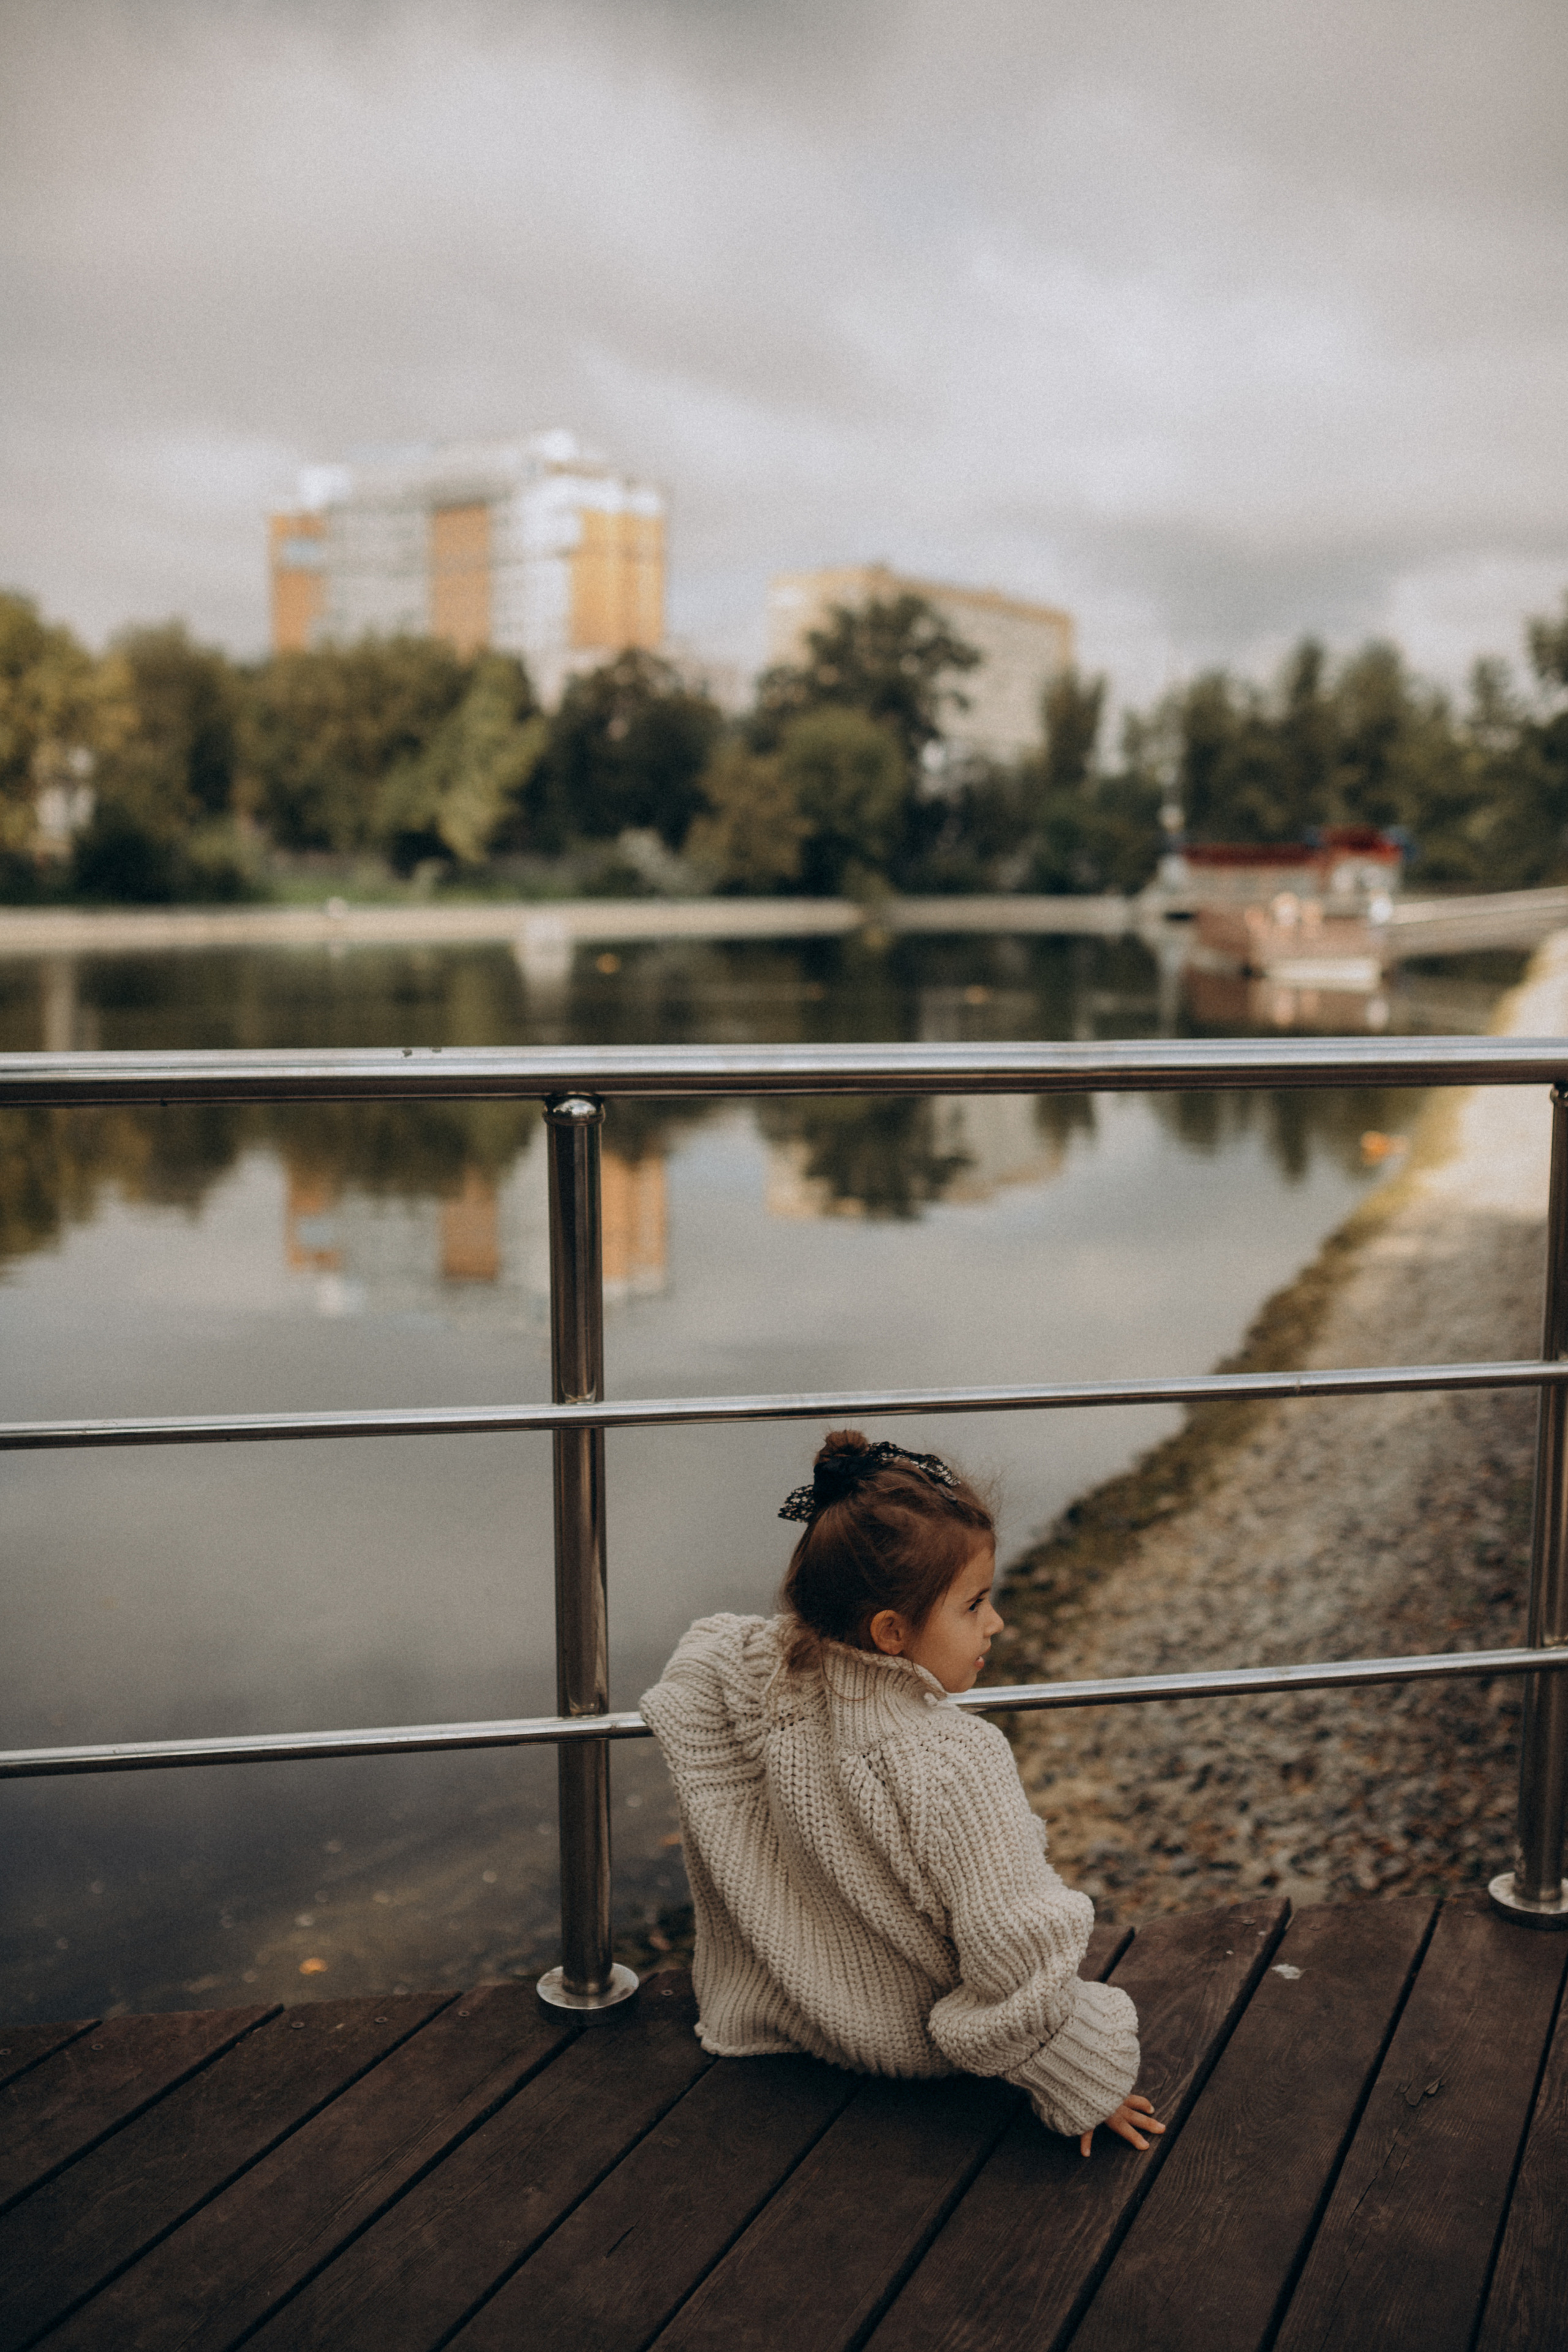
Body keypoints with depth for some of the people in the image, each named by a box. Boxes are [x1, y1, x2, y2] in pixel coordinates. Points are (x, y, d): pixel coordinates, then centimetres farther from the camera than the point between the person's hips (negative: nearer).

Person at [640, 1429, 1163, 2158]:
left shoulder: (770, 1681, -20)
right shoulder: (955, 1768, -37)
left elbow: (697, 1660, 2)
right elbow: (1015, 1954, -31)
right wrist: (1089, 2084, -18)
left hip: (794, 2007, 4)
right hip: (905, 2040, -4)